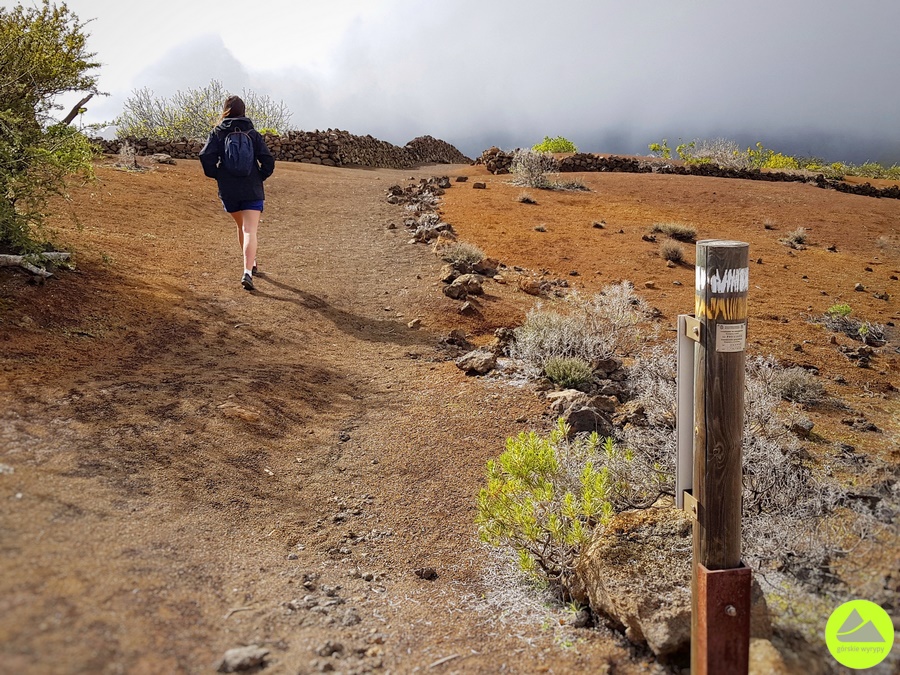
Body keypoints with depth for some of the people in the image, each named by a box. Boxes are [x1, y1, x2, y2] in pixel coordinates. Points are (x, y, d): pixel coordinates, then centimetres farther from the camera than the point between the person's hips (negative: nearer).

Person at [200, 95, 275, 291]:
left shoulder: (217, 133, 0)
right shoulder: (252, 133, 0)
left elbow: (206, 157, -12)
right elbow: (268, 160, -7)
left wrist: (216, 175, 4)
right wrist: (260, 177, 9)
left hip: (228, 191, 2)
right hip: (252, 191, -2)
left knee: (241, 226, 23)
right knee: (250, 231, -7)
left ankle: (251, 263, 38)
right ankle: (248, 271, -24)